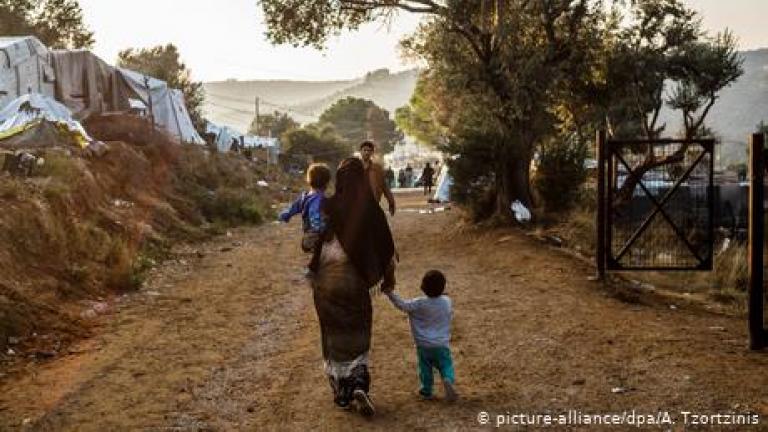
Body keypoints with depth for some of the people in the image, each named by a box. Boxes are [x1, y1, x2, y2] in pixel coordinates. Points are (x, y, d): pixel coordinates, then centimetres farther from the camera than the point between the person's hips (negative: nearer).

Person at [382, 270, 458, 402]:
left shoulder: (419, 304, -16)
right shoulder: (447, 301, -2)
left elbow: (402, 305, -17)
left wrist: (390, 293, -14)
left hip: (423, 345, -2)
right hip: (442, 345, 2)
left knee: (425, 367, 14)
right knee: (446, 365, 7)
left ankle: (427, 390, 20)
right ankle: (448, 380, -19)